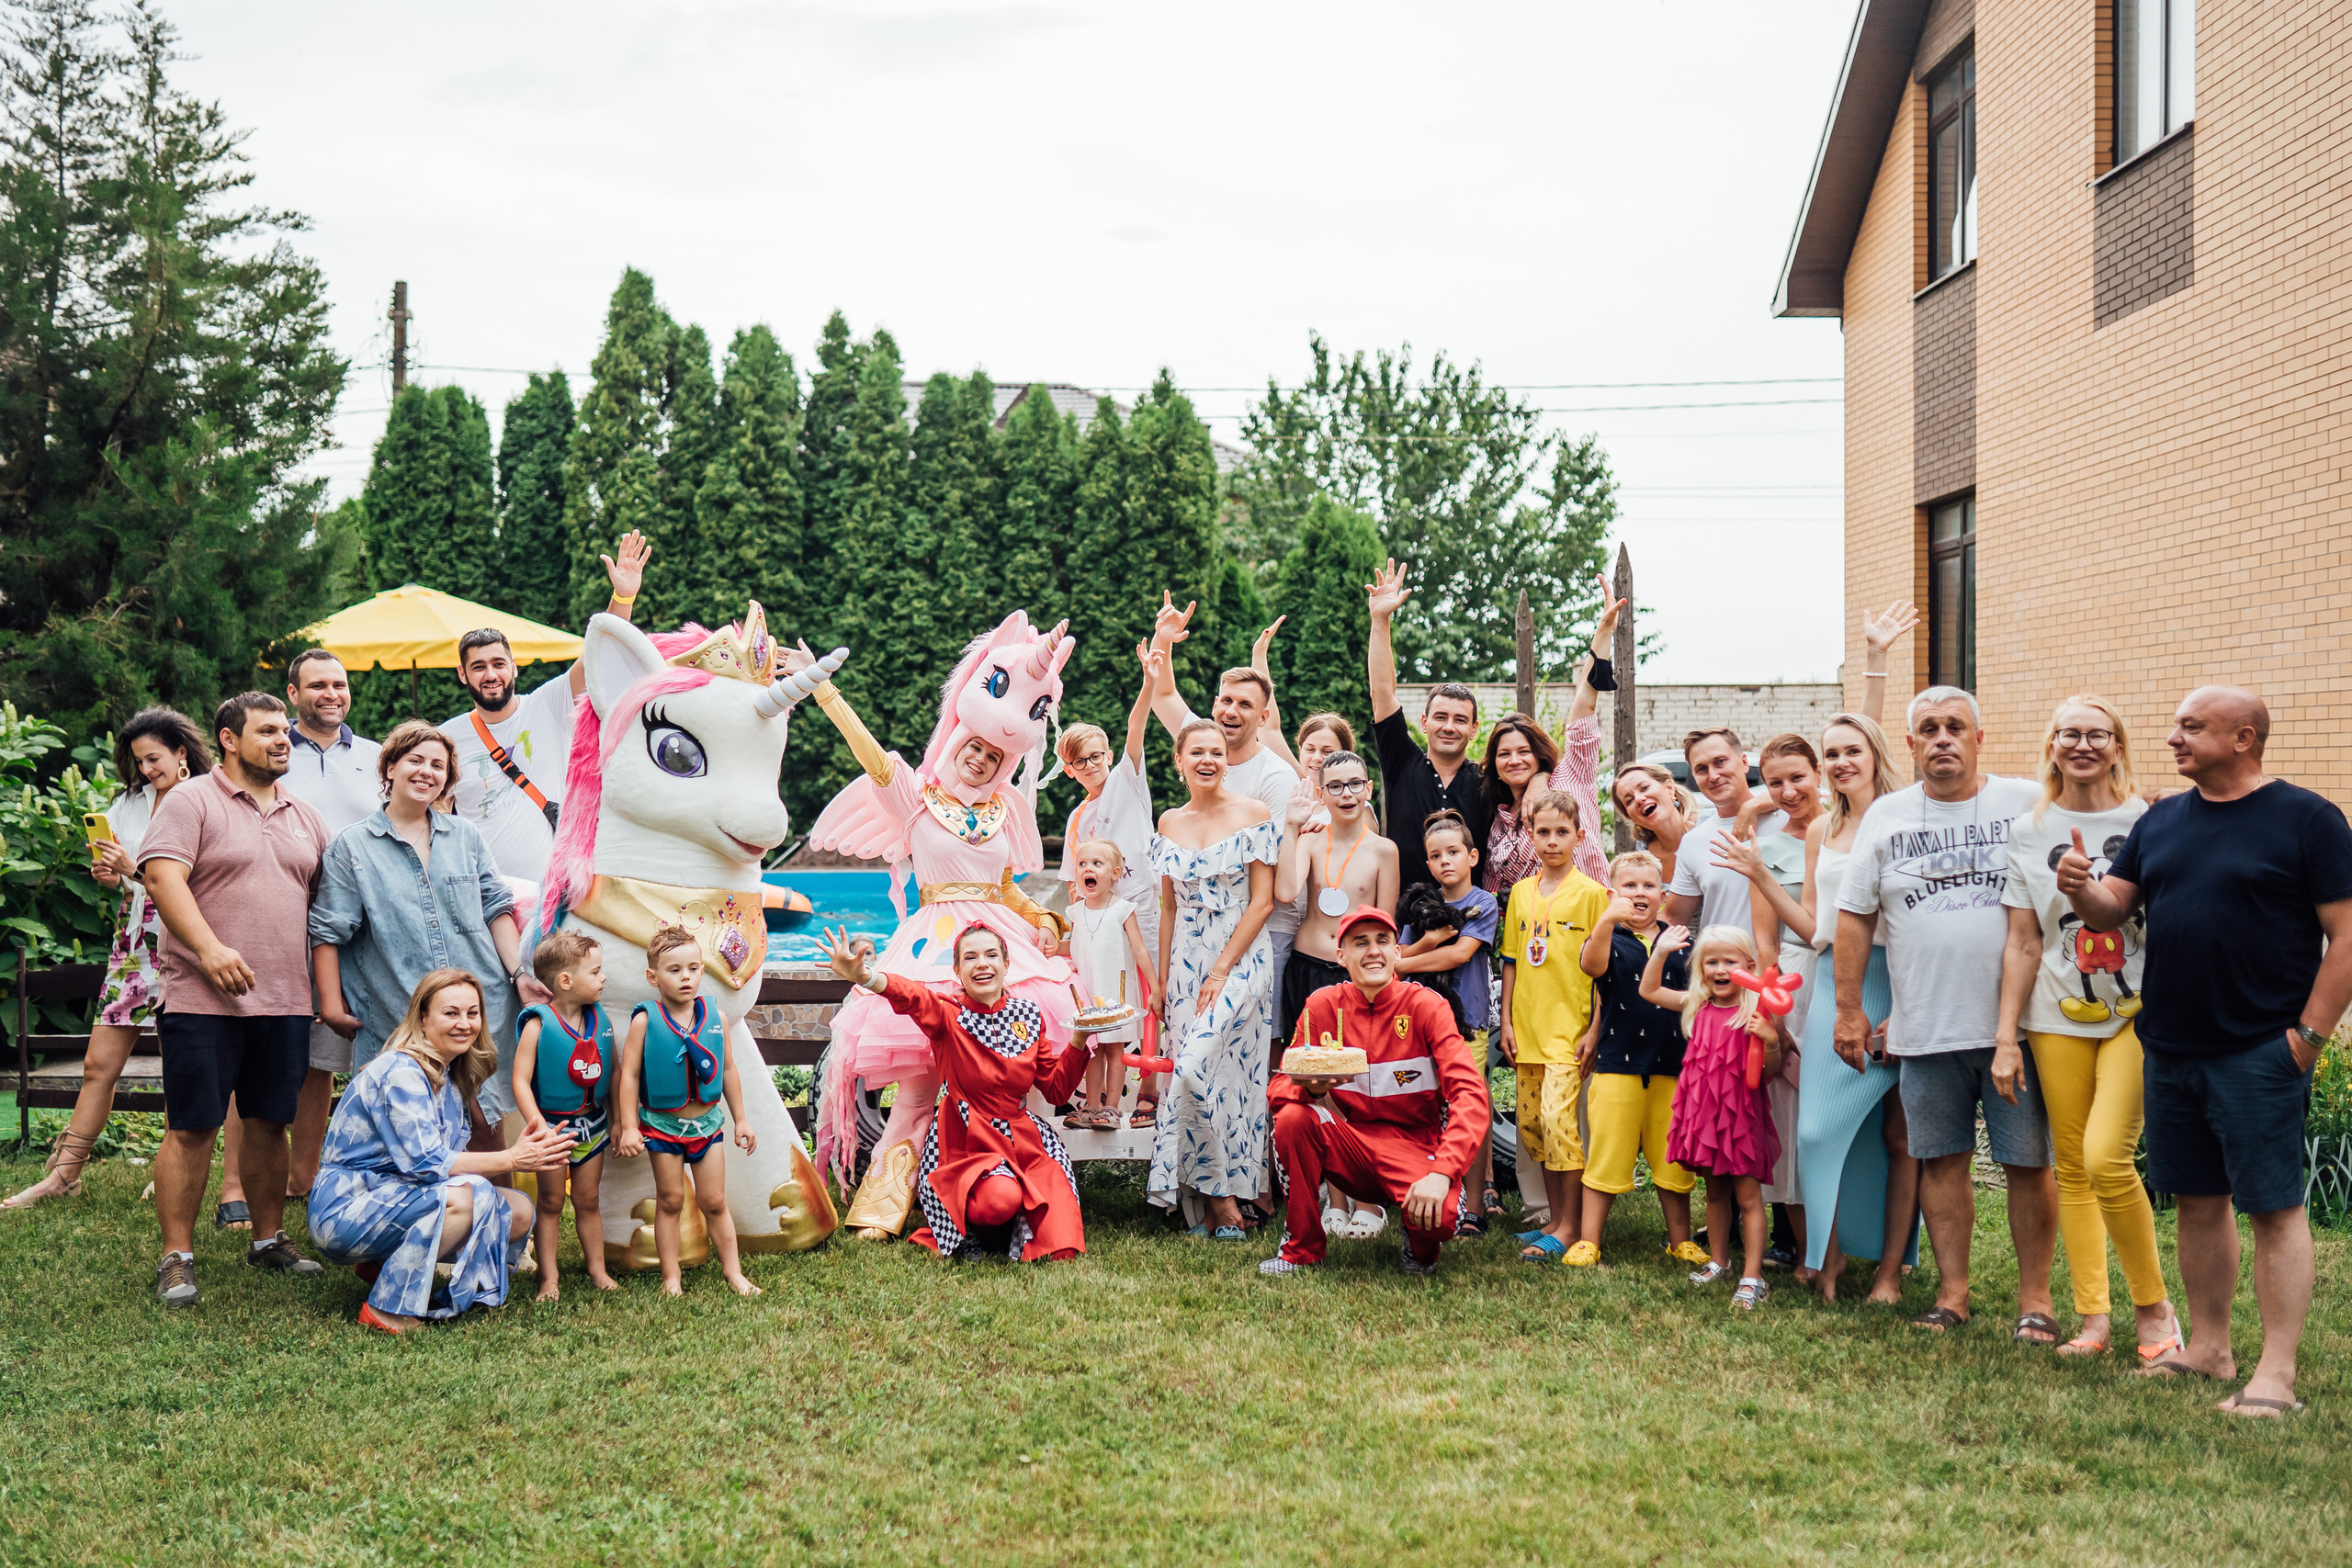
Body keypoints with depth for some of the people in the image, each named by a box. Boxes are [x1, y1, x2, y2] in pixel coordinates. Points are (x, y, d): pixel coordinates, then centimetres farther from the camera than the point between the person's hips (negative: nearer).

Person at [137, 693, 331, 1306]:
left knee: (270, 1124, 12)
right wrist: (210, 949, -26)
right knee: (191, 1128, -2)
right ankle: (177, 1257, 4)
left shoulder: (304, 816, 16)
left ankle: (269, 1239, 23)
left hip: (285, 1002, 6)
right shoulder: (191, 802, -3)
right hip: (203, 1001, -6)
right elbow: (163, 876, -15)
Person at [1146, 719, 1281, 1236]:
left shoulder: (1254, 814, -5)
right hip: (1186, 961, 5)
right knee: (1196, 1076, 2)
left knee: (1196, 1070, -18)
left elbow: (1263, 900, -8)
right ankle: (1217, 1201, 8)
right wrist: (1162, 979, 10)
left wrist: (1221, 970, -12)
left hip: (1242, 959, -5)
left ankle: (1219, 1195, -5)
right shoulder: (1169, 823, 10)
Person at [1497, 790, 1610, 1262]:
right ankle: (1555, 1218, 19)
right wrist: (1507, 1020, 10)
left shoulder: (1591, 894, -4)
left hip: (1570, 1026, -6)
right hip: (1528, 1026, 6)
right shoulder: (1521, 893, 11)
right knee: (1531, 1122, 8)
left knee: (1557, 1116, -16)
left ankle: (1571, 1227, -8)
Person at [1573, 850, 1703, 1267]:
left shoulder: (1675, 945, 10)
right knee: (1606, 1155, 1)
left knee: (1672, 1158, 10)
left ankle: (1680, 1241, 22)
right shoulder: (1610, 939, -1)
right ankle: (1588, 1242, 8)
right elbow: (1592, 966, -25)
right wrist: (1608, 919, -39)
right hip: (1618, 1064, -3)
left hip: (1670, 1068, 3)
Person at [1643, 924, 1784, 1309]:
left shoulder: (1755, 1013, -11)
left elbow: (1772, 1070, -10)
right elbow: (1649, 990, 15)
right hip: (1704, 1112, 6)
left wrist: (1771, 1040, -29)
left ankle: (1752, 1277, -1)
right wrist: (1660, 951, 6)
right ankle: (1718, 1261, 33)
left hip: (1741, 1115, -6)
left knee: (1748, 1196, -3)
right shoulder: (1698, 1006, 5)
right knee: (1715, 1192, 19)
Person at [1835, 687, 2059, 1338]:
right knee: (1941, 1160, 8)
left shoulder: (2027, 805, 2)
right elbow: (1854, 915, 9)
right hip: (1926, 1029, 2)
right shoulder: (1887, 815, 8)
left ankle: (2035, 1295, 14)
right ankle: (1953, 1289, 19)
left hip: (2017, 1022, -2)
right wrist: (1849, 1010, 6)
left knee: (2029, 1161, 2)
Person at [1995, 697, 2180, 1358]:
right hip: (2060, 1017, 3)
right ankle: (2092, 1317, 12)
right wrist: (2006, 1037, 5)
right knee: (2071, 1167, 3)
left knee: (2107, 1157, -15)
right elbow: (2023, 944, 8)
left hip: (2140, 1011, -3)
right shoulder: (2029, 832, 7)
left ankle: (2153, 1305, 3)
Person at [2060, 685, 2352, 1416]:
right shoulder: (2162, 821, 12)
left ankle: (2276, 1373, 1)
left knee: (2275, 1207, -3)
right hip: (2170, 1049, 6)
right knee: (2198, 1200, 13)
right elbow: (2112, 908, 11)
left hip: (2259, 1054, -6)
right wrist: (2081, 889, -12)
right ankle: (2208, 1347, 25)